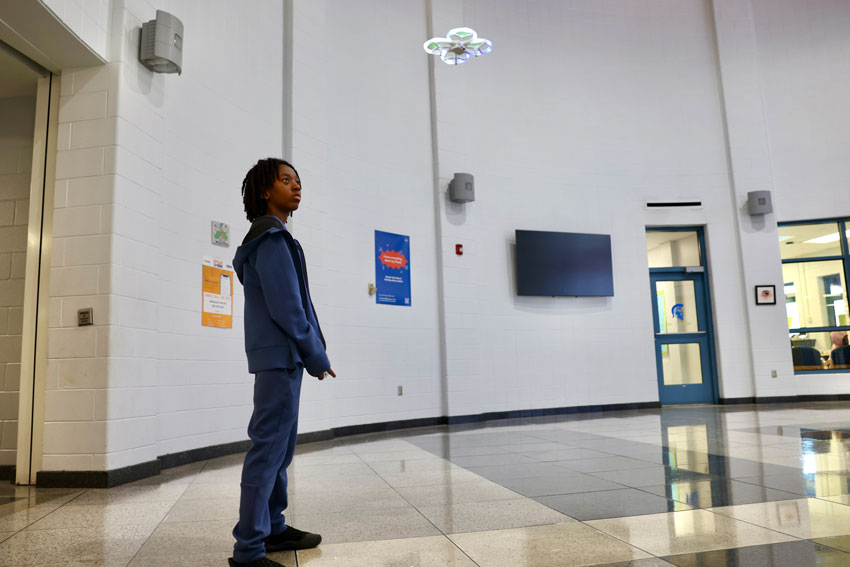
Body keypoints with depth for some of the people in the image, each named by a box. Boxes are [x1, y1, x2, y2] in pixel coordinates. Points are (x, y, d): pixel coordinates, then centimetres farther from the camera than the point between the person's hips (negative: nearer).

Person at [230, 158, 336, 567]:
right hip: (280, 356, -10)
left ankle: (273, 528, 25)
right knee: (269, 447, -8)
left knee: (280, 445, 15)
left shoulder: (273, 238, 21)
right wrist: (316, 356, -11)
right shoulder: (271, 239, -10)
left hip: (281, 356, 10)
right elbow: (285, 307, -17)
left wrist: (311, 352, 13)